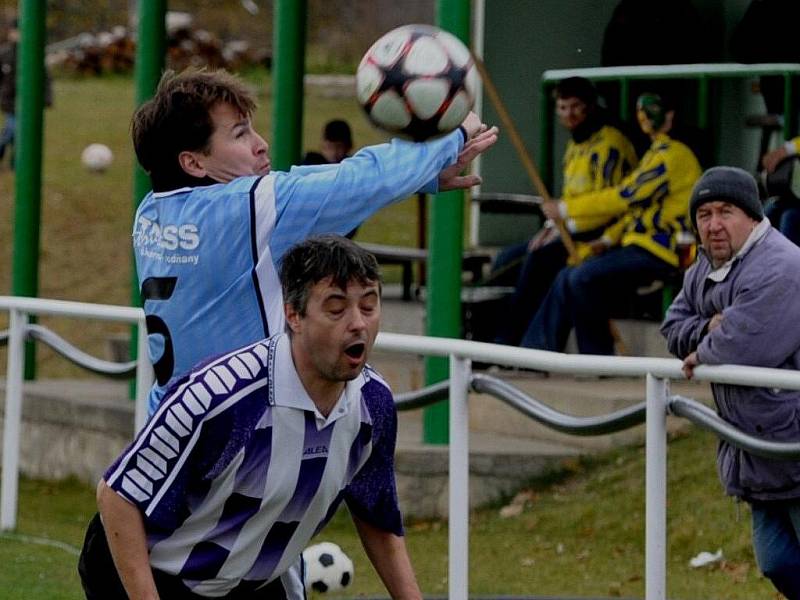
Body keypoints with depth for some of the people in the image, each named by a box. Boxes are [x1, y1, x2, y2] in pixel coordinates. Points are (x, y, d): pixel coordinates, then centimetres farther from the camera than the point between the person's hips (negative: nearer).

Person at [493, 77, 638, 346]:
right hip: (575, 230, 10)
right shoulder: (576, 143, 15)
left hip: (602, 235, -10)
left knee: (539, 258, -28)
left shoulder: (609, 143, -16)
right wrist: (552, 228, 5)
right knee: (507, 261, 3)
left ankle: (509, 338, -21)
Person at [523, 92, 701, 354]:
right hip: (639, 244, 10)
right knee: (567, 278, 3)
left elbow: (628, 196, -18)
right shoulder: (657, 152, 20)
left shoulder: (674, 155, -14)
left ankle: (599, 359, -13)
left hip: (658, 251, -10)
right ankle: (536, 352, 3)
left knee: (583, 278, -22)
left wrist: (566, 208, -13)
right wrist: (610, 238, 11)